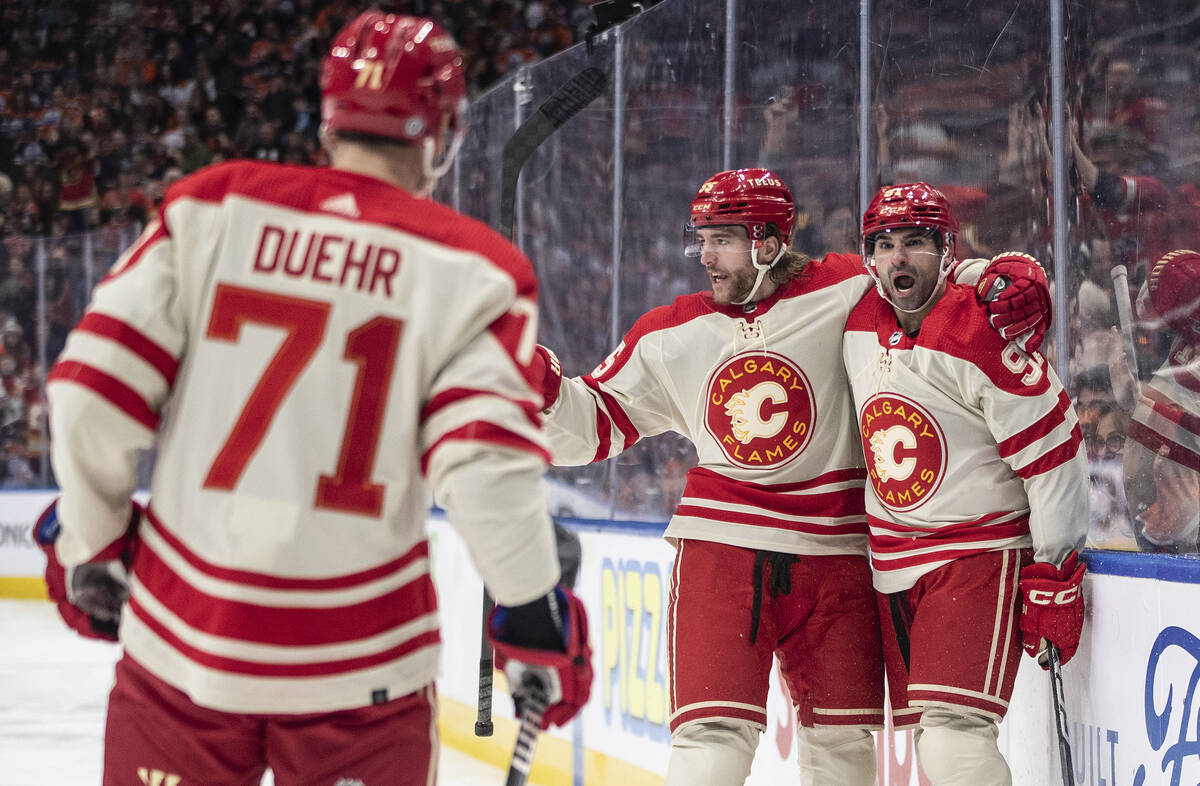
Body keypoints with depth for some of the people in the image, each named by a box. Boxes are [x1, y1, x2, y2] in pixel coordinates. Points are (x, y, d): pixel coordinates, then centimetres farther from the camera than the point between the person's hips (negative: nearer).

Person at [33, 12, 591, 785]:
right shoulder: (470, 271, -4)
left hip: (181, 639, 2)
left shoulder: (212, 207, 1)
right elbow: (486, 462, -15)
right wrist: (535, 618, -3)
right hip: (360, 665, -2)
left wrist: (90, 542, 12)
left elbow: (92, 393, -3)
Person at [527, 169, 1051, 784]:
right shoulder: (670, 336, 6)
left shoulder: (845, 294, -3)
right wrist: (544, 388, -4)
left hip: (832, 552, 0)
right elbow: (598, 424, 12)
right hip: (722, 546, 0)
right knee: (715, 732, -11)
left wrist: (1018, 296, -18)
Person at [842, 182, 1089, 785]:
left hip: (979, 558, -7)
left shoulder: (981, 337, -18)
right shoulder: (859, 327, 2)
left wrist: (1053, 574, -14)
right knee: (926, 735, 9)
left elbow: (1053, 452, -16)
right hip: (893, 566, 7)